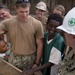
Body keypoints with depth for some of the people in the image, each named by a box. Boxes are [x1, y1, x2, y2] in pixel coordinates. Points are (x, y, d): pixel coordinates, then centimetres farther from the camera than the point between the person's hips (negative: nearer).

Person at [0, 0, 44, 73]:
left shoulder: (37, 24, -13)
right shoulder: (8, 23, -9)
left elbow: (39, 45, -7)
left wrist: (37, 63, -5)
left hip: (31, 59, -1)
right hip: (14, 58, 2)